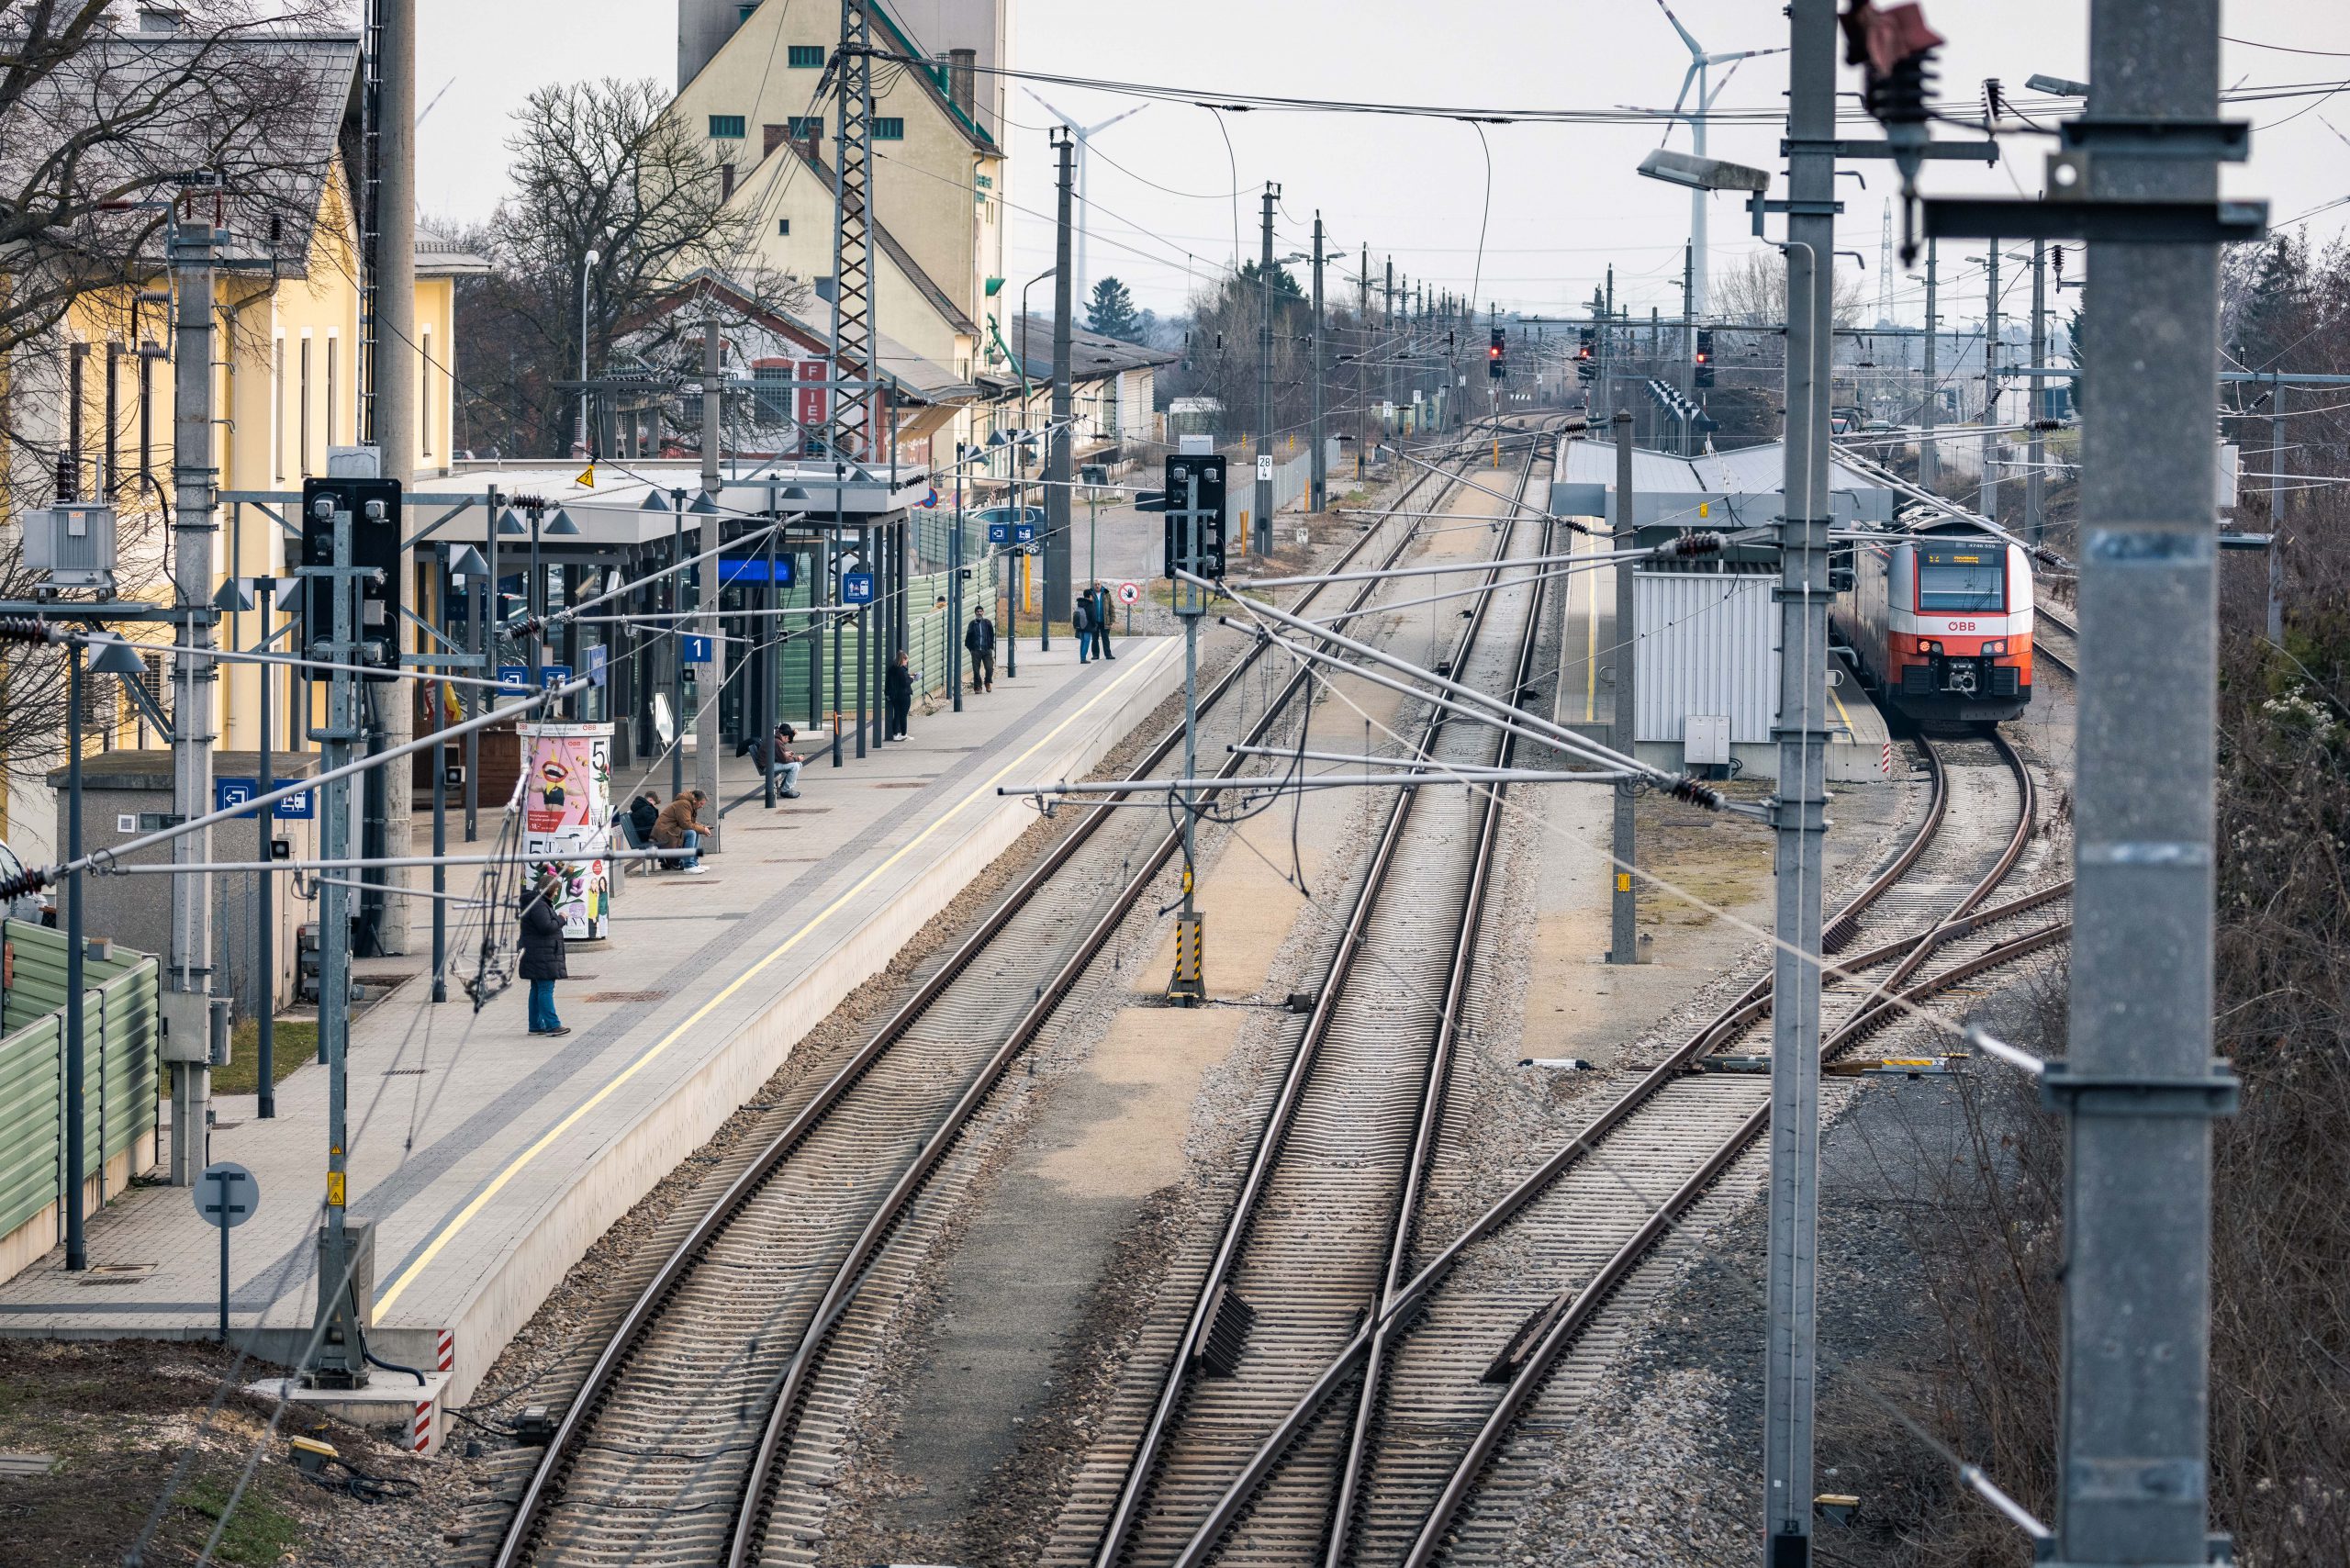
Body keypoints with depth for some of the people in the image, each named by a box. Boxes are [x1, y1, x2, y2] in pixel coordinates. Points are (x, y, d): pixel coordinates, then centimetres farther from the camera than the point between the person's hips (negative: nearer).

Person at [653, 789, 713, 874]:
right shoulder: (683, 804, -17)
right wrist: (702, 829, -13)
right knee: (691, 833, -26)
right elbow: (686, 824, -22)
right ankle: (688, 866, -26)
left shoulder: (689, 804, 16)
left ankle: (695, 863, 10)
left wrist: (702, 827, 6)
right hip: (664, 833, -11)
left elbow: (690, 822, 23)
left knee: (697, 833, 9)